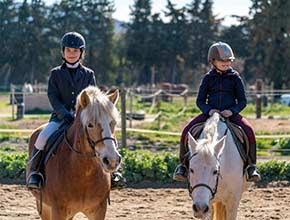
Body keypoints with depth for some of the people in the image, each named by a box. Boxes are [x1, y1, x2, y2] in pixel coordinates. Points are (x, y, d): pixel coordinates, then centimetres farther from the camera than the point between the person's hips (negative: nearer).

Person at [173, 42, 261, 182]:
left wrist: (232, 110, -16)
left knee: (249, 131, -29)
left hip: (231, 114, -1)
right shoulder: (208, 78, 6)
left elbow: (242, 101, 4)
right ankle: (183, 164, -5)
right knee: (186, 131, -20)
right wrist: (208, 110, -13)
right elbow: (200, 100, 8)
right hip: (210, 113, 1)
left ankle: (251, 166, -16)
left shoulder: (235, 77, 4)